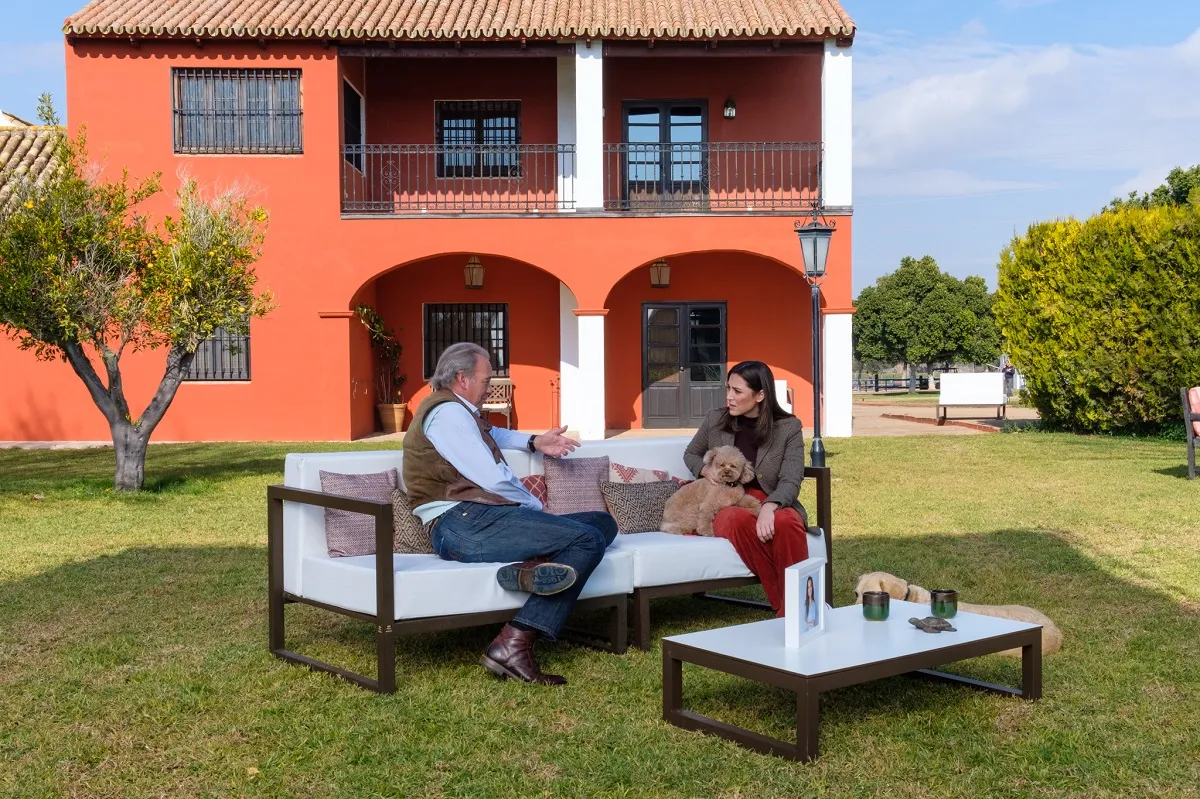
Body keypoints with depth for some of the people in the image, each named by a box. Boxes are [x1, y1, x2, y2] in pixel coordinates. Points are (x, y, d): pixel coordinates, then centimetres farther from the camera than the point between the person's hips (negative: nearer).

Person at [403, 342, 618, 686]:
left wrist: (535, 442, 32)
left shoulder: (454, 411, 28)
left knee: (603, 524, 4)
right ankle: (513, 645, -29)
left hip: (479, 523, 10)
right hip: (465, 525, -10)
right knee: (588, 540, -21)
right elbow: (494, 480, -11)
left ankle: (535, 566, -27)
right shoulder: (447, 411, -4)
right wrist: (535, 506, 6)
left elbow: (491, 434, 51)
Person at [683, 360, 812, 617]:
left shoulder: (789, 427, -2)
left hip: (773, 505, -1)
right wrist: (705, 470, -1)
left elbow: (790, 482, -11)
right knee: (739, 519, -37)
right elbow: (690, 453, 24)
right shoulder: (715, 419, 5)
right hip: (726, 505, 1)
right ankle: (780, 603, -32)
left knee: (786, 522, -38)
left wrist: (768, 507, -33)